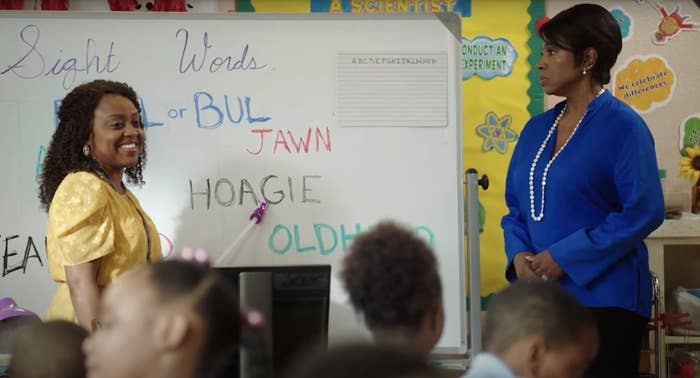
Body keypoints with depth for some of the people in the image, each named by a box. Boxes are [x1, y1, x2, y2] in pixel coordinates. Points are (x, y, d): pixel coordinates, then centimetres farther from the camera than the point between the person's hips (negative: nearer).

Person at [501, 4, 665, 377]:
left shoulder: (622, 125, -9)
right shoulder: (537, 128, 12)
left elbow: (644, 212, -16)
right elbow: (516, 206, 16)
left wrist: (564, 256, -17)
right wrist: (519, 253, -6)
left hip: (605, 300, -6)